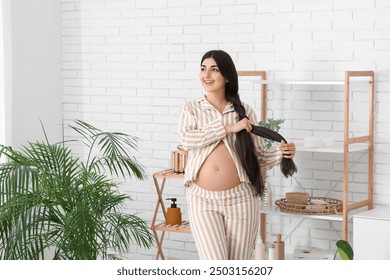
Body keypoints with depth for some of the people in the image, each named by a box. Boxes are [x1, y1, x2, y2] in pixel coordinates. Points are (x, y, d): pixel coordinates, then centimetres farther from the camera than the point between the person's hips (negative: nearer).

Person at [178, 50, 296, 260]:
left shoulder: (244, 112, 5)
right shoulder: (191, 108, 6)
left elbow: (259, 156, 5)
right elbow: (187, 139, -14)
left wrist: (281, 154, -16)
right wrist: (229, 127, -17)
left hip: (240, 198, 1)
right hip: (203, 199, -1)